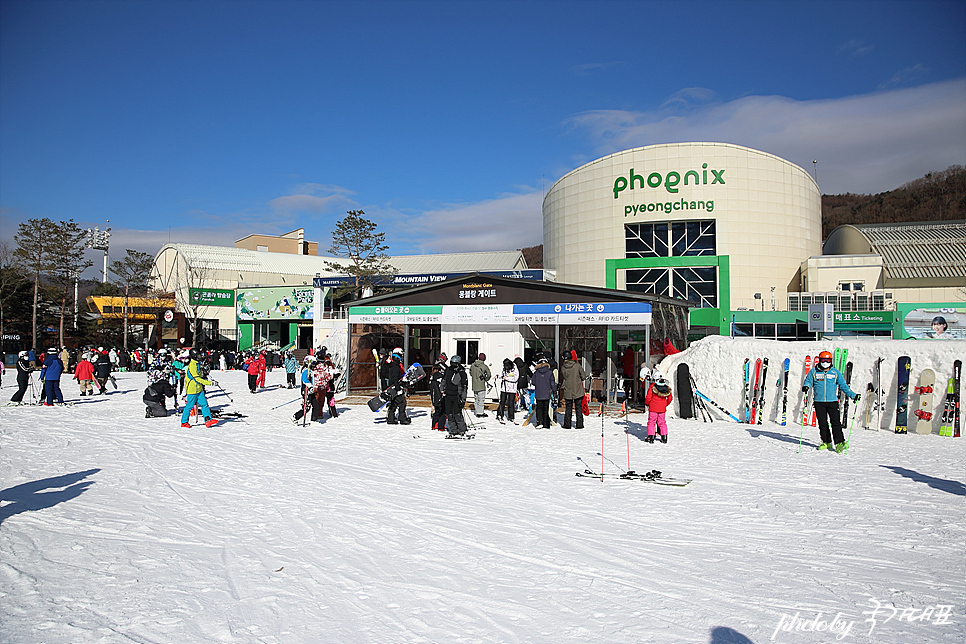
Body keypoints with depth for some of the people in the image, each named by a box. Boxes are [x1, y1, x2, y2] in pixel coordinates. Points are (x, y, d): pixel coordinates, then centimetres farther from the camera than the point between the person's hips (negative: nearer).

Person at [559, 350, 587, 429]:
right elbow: (584, 376, -3)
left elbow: (562, 379, 7)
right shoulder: (577, 365, -9)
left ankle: (567, 424, 10)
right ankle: (579, 424, 7)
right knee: (578, 408, 7)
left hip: (567, 392, 1)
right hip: (578, 391, -1)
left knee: (568, 408, 10)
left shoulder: (563, 368, -5)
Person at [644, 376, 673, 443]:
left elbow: (648, 397, -12)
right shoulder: (667, 388, 1)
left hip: (653, 408, -3)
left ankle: (650, 437, 1)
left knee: (651, 422, 5)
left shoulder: (652, 386, -11)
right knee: (662, 422, 14)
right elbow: (670, 398, 8)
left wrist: (647, 403, 7)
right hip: (662, 409, 4)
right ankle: (664, 437, 14)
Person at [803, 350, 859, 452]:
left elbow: (843, 385, 10)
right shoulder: (814, 372, 6)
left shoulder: (835, 372, 8)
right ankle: (826, 442, 16)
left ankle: (840, 443, -2)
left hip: (832, 401, 0)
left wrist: (853, 395, 2)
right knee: (822, 423, 5)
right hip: (819, 402, 1)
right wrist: (806, 387, -17)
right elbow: (808, 381, 6)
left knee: (836, 422, -7)